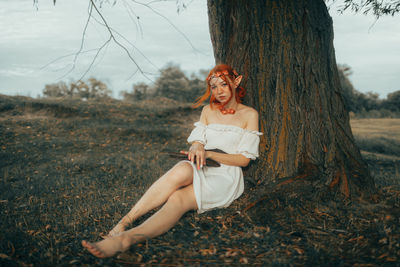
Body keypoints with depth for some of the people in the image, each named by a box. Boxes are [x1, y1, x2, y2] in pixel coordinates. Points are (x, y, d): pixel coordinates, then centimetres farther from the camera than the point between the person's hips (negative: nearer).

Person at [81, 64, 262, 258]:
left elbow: (244, 159, 0)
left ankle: (125, 239, -55)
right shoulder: (208, 111, 18)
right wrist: (197, 149, -15)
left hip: (227, 177, -3)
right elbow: (197, 142, 11)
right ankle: (125, 222, -43)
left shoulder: (249, 114, 6)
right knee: (182, 170, -38)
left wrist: (209, 153, -12)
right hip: (200, 171, 3)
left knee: (178, 199, -35)